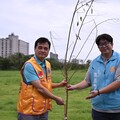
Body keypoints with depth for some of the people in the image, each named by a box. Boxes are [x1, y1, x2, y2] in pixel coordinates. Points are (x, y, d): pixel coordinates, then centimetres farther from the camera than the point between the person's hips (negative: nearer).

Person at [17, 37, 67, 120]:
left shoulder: (48, 64, 8)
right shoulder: (29, 65, -18)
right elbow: (39, 88, -20)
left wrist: (59, 84, 9)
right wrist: (56, 98, -11)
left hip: (43, 110, 8)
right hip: (29, 111, -7)